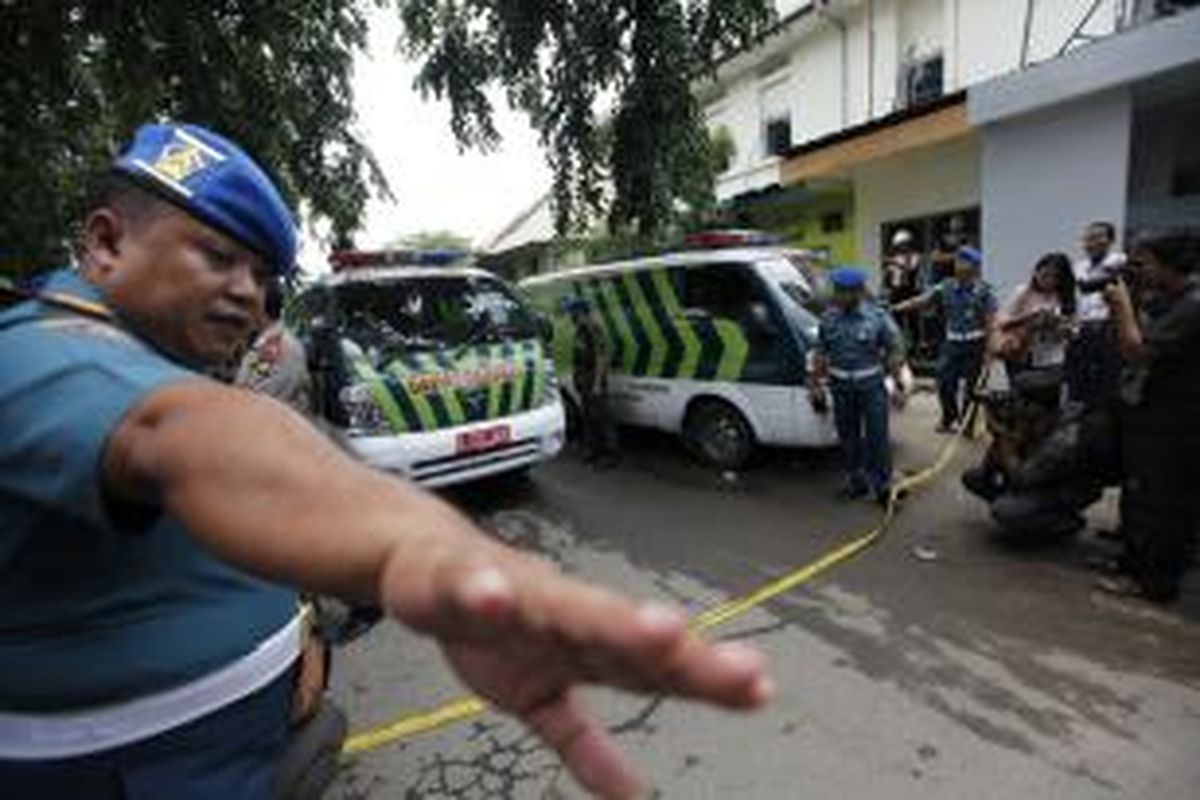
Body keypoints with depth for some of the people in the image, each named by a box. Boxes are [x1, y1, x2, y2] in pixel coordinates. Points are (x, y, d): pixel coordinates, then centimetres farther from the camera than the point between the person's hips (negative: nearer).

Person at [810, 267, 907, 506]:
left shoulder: (877, 317, -7)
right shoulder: (828, 318, 2)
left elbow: (895, 352, -3)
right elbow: (820, 353, 9)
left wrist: (899, 385, -7)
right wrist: (816, 383, 7)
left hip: (871, 386, -3)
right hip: (841, 387, 3)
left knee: (877, 437, -1)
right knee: (848, 437, 12)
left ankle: (883, 485, 11)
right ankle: (855, 480, 28)